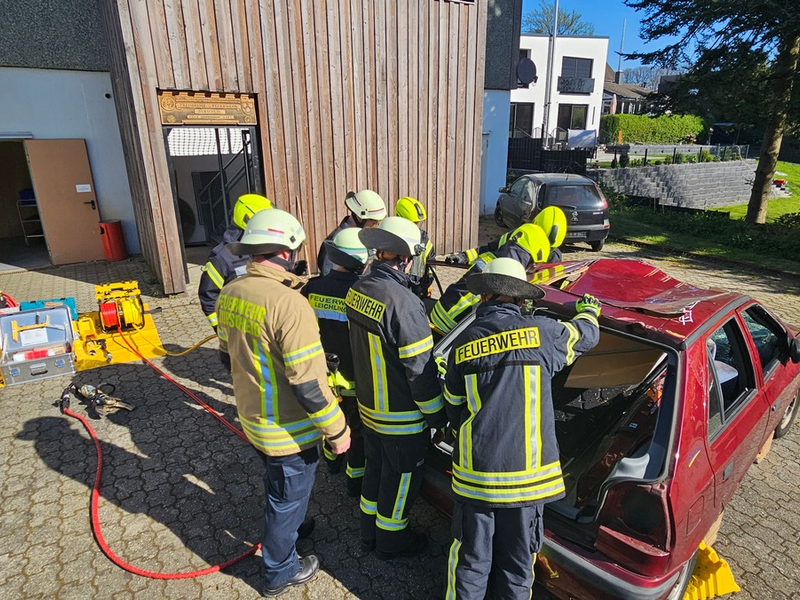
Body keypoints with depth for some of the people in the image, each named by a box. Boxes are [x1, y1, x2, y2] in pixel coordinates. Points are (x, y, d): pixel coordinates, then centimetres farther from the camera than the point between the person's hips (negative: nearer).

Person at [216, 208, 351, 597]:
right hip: (289, 430, -7)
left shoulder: (230, 293, -4)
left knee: (276, 485, 32)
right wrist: (337, 430, -16)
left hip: (252, 417, 8)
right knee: (287, 497, 17)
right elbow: (308, 383, -28)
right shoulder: (288, 303, -30)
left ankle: (286, 529, 58)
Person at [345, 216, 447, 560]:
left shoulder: (358, 290, -4)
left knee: (375, 467, 25)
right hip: (402, 417, -7)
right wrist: (436, 415, -11)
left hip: (368, 406, 8)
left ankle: (370, 533, 44)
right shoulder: (402, 302, -29)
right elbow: (420, 367, -24)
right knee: (401, 478, 15)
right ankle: (391, 542, 36)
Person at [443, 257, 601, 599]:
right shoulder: (541, 332, -8)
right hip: (527, 470, 0)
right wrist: (589, 311, 36)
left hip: (475, 471, 1)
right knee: (518, 561, 20)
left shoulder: (462, 344, -3)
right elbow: (585, 335, 13)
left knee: (470, 560, 17)